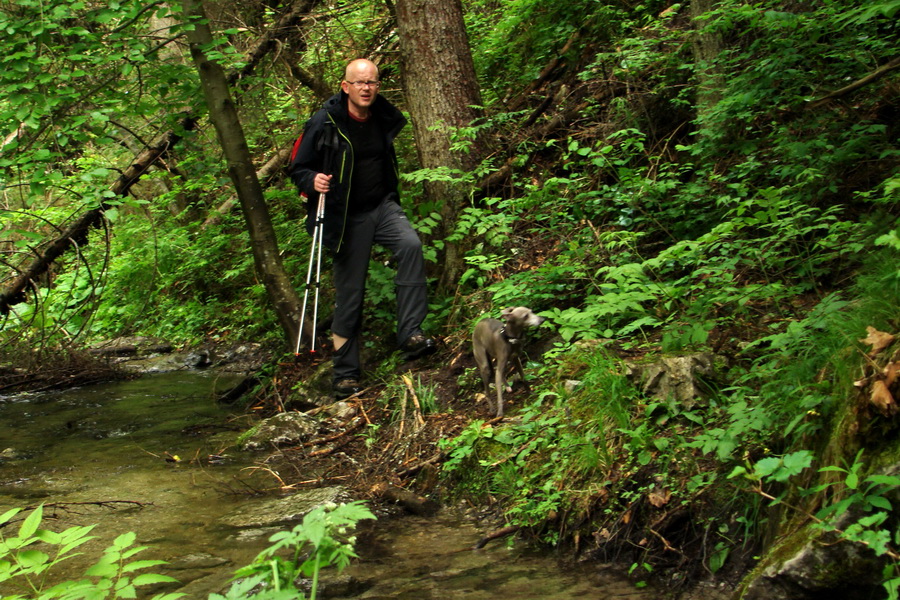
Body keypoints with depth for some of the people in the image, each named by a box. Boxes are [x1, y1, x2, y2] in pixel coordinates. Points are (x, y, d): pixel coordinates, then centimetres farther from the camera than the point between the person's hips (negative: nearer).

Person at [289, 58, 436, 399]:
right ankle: (344, 373, 14)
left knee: (411, 245, -28)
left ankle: (410, 333, -24)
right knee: (349, 294, 0)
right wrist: (313, 181, -27)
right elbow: (298, 168, -6)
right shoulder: (324, 124, -12)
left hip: (383, 206, 3)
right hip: (347, 218, -3)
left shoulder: (385, 118, 3)